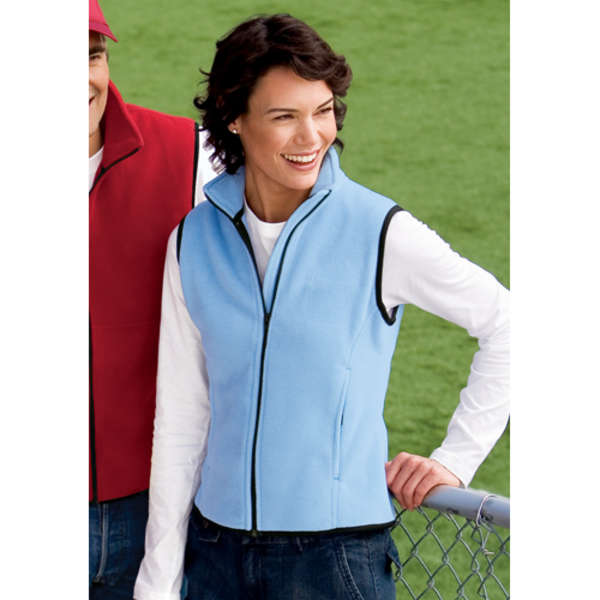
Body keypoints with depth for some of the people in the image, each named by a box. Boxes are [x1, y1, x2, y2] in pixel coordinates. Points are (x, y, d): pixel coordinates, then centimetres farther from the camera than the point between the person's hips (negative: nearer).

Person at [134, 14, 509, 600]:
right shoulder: (193, 240, 1)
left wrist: (455, 460, -2)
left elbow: (507, 323, 0)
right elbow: (179, 417, 6)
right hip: (216, 550, 3)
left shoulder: (381, 233, -9)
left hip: (337, 549, -3)